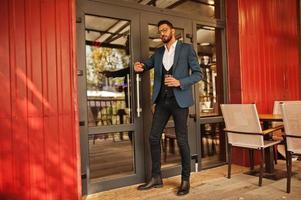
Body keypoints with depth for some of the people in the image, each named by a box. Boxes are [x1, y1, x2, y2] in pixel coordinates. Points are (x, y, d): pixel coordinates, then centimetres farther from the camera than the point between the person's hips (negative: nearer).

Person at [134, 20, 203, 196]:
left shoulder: (186, 48, 0)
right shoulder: (158, 52, 13)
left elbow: (198, 74, -4)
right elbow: (147, 65, 24)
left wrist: (179, 82, -20)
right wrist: (140, 67, -1)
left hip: (179, 100, -5)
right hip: (162, 100, 5)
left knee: (182, 140, 0)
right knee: (154, 137, 4)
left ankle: (186, 180, 16)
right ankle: (156, 178, 18)